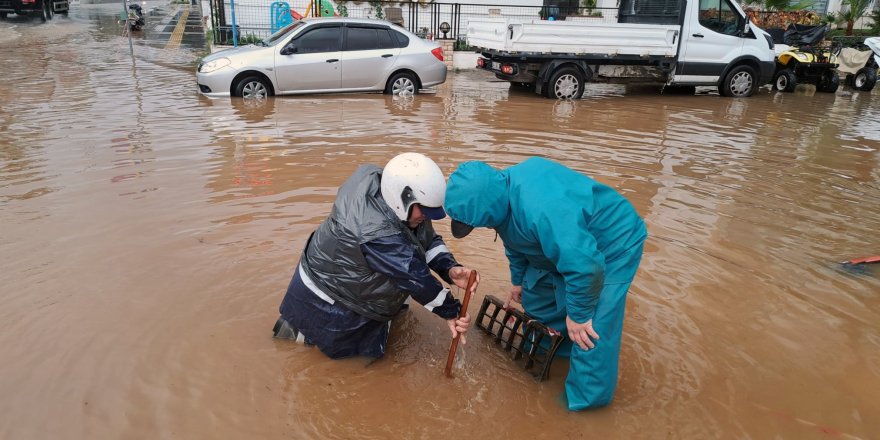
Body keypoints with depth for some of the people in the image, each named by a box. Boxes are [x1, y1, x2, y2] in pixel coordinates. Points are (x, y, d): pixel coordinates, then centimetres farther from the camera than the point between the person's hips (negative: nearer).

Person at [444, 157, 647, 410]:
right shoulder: (499, 192, -11)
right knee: (535, 293, 16)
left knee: (589, 330, -11)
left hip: (612, 247, -9)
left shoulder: (540, 210, -44)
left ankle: (587, 398, 10)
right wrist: (517, 281, 22)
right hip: (572, 242, 9)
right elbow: (515, 242, 9)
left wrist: (578, 314, -26)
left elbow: (586, 266, -42)